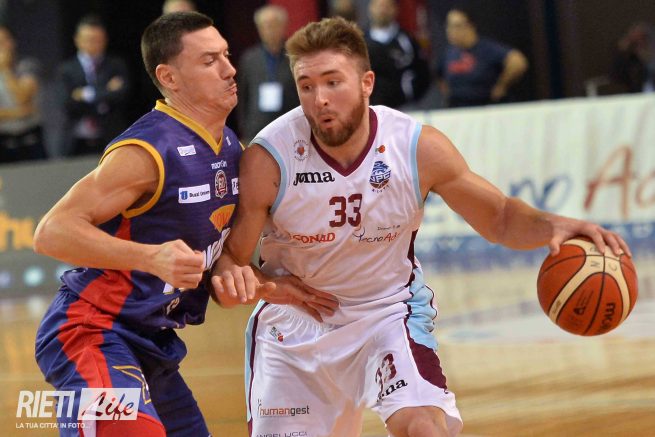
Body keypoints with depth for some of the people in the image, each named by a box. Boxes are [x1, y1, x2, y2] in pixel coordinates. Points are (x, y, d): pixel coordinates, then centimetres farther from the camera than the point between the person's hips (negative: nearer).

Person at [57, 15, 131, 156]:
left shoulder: (117, 65, 9)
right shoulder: (67, 69, 8)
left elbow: (122, 96, -7)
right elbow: (69, 106, -5)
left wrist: (88, 94, -6)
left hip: (111, 141, 0)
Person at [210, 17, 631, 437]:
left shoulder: (418, 147, -18)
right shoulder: (268, 158, -22)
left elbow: (499, 217, -5)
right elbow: (229, 254, -14)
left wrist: (553, 226, -27)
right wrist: (232, 279, -38)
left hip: (388, 309, 0)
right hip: (294, 320, 1)